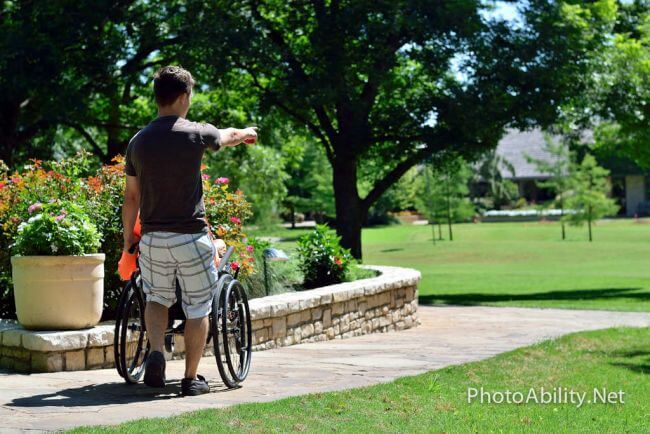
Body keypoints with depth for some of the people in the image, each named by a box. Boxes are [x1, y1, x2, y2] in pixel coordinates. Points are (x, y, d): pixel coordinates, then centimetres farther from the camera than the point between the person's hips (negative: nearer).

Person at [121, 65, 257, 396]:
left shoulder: (138, 141, 2)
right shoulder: (196, 134, -7)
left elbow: (131, 197, 7)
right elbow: (228, 136, 16)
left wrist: (128, 236, 19)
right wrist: (247, 133, 39)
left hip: (152, 238, 4)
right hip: (191, 237, -3)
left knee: (157, 299, 22)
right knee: (197, 309, 9)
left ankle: (156, 354, 0)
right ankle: (191, 378, 13)